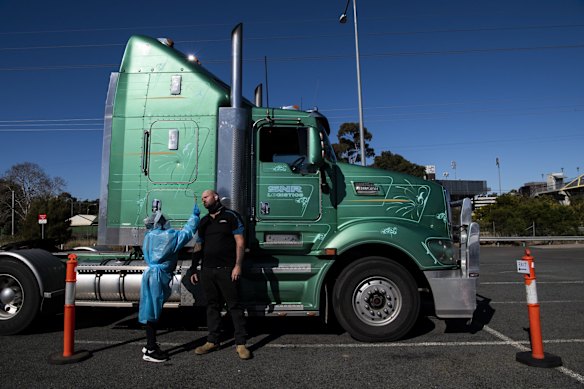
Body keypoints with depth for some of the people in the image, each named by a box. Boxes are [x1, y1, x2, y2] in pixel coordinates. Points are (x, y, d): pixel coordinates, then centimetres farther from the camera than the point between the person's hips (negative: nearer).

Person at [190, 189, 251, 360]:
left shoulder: (231, 216, 0)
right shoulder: (203, 221, 18)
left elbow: (240, 242, -5)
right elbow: (199, 247, 20)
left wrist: (237, 265, -13)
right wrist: (194, 270, 15)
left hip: (227, 269, -6)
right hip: (207, 270, 6)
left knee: (234, 306, -1)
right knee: (212, 306, 12)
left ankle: (240, 343, 5)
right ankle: (212, 341, 22)